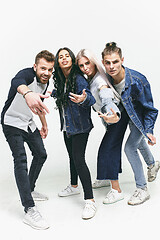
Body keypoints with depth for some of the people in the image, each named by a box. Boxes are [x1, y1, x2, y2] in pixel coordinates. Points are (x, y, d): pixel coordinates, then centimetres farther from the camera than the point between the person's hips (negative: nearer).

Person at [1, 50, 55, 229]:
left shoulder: (45, 82, 0)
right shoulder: (27, 74, -26)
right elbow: (17, 82, -53)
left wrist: (44, 124, 23)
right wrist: (27, 93, -75)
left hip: (28, 123, 9)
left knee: (41, 155, 15)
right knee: (21, 160, -18)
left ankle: (30, 190, 35)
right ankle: (29, 210, -19)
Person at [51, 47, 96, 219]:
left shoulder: (79, 79, -18)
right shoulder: (59, 80, 5)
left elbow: (91, 98, -30)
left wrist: (84, 98, -50)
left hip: (80, 126, -8)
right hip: (67, 126, 8)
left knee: (79, 160, -14)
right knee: (72, 157, 21)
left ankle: (90, 201, -10)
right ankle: (74, 186, 41)